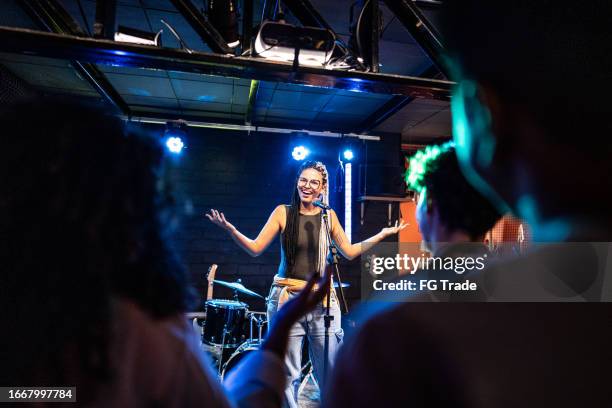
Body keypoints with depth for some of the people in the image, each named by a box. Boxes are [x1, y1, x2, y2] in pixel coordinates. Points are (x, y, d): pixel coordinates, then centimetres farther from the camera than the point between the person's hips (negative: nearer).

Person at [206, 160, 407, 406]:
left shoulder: (329, 216, 8)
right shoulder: (283, 212, 2)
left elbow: (349, 252, 13)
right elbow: (255, 248, -1)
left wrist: (383, 234, 10)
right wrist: (230, 229, -15)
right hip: (287, 298, -1)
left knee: (331, 370, 4)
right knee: (287, 372, 4)